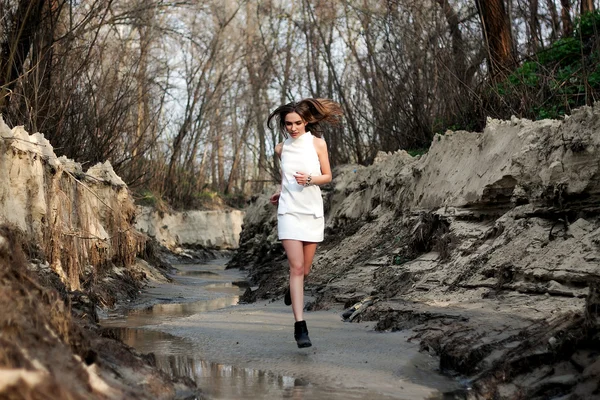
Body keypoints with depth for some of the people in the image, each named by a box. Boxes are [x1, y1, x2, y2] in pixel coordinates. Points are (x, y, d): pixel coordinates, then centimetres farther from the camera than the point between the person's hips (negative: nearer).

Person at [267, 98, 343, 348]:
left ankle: (292, 289, 45)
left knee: (304, 269, 8)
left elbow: (327, 176, 1)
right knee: (297, 267, -13)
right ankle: (300, 326, -15)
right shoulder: (281, 149, 5)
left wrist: (309, 179, -16)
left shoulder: (317, 143, -1)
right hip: (289, 211, 0)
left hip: (313, 211, 1)